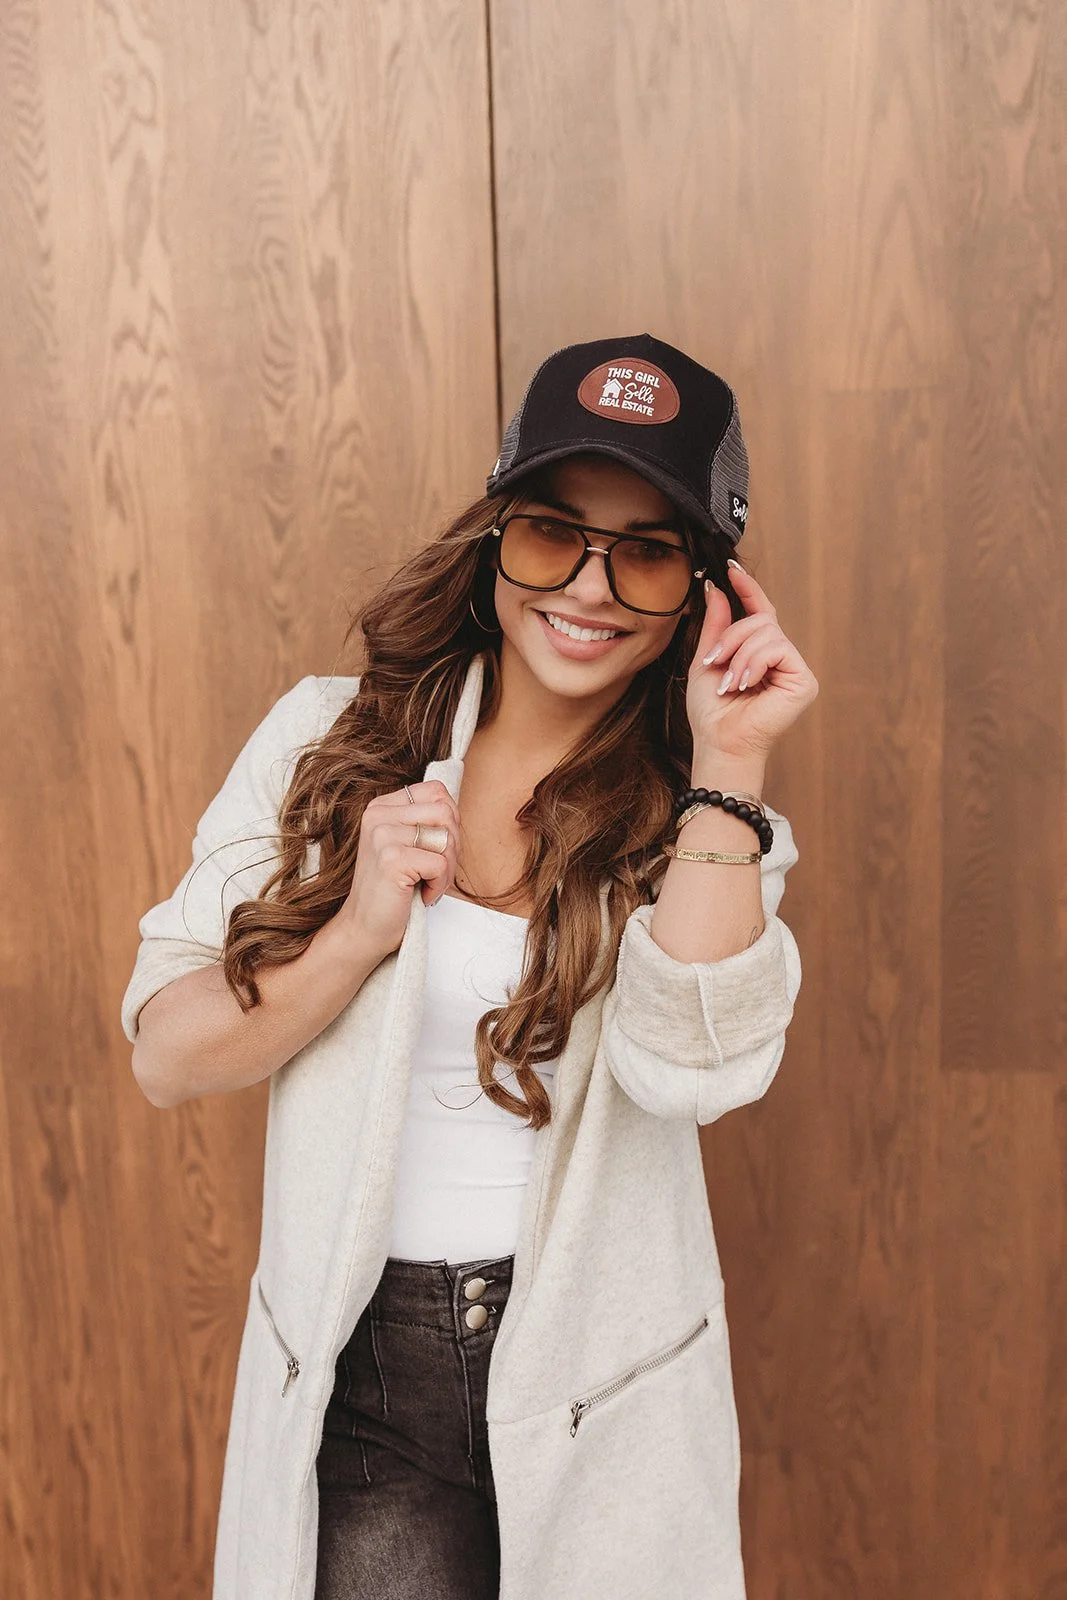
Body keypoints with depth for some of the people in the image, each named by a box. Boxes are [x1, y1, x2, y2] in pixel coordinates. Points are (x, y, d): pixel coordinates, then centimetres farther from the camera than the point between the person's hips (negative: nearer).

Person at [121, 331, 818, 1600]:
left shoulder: (705, 824, -4)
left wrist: (729, 765, -23)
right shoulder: (329, 738, -4)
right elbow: (166, 1055, -5)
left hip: (604, 1384, 1)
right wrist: (358, 934, -20)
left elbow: (692, 1069, -23)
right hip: (362, 1369, 0)